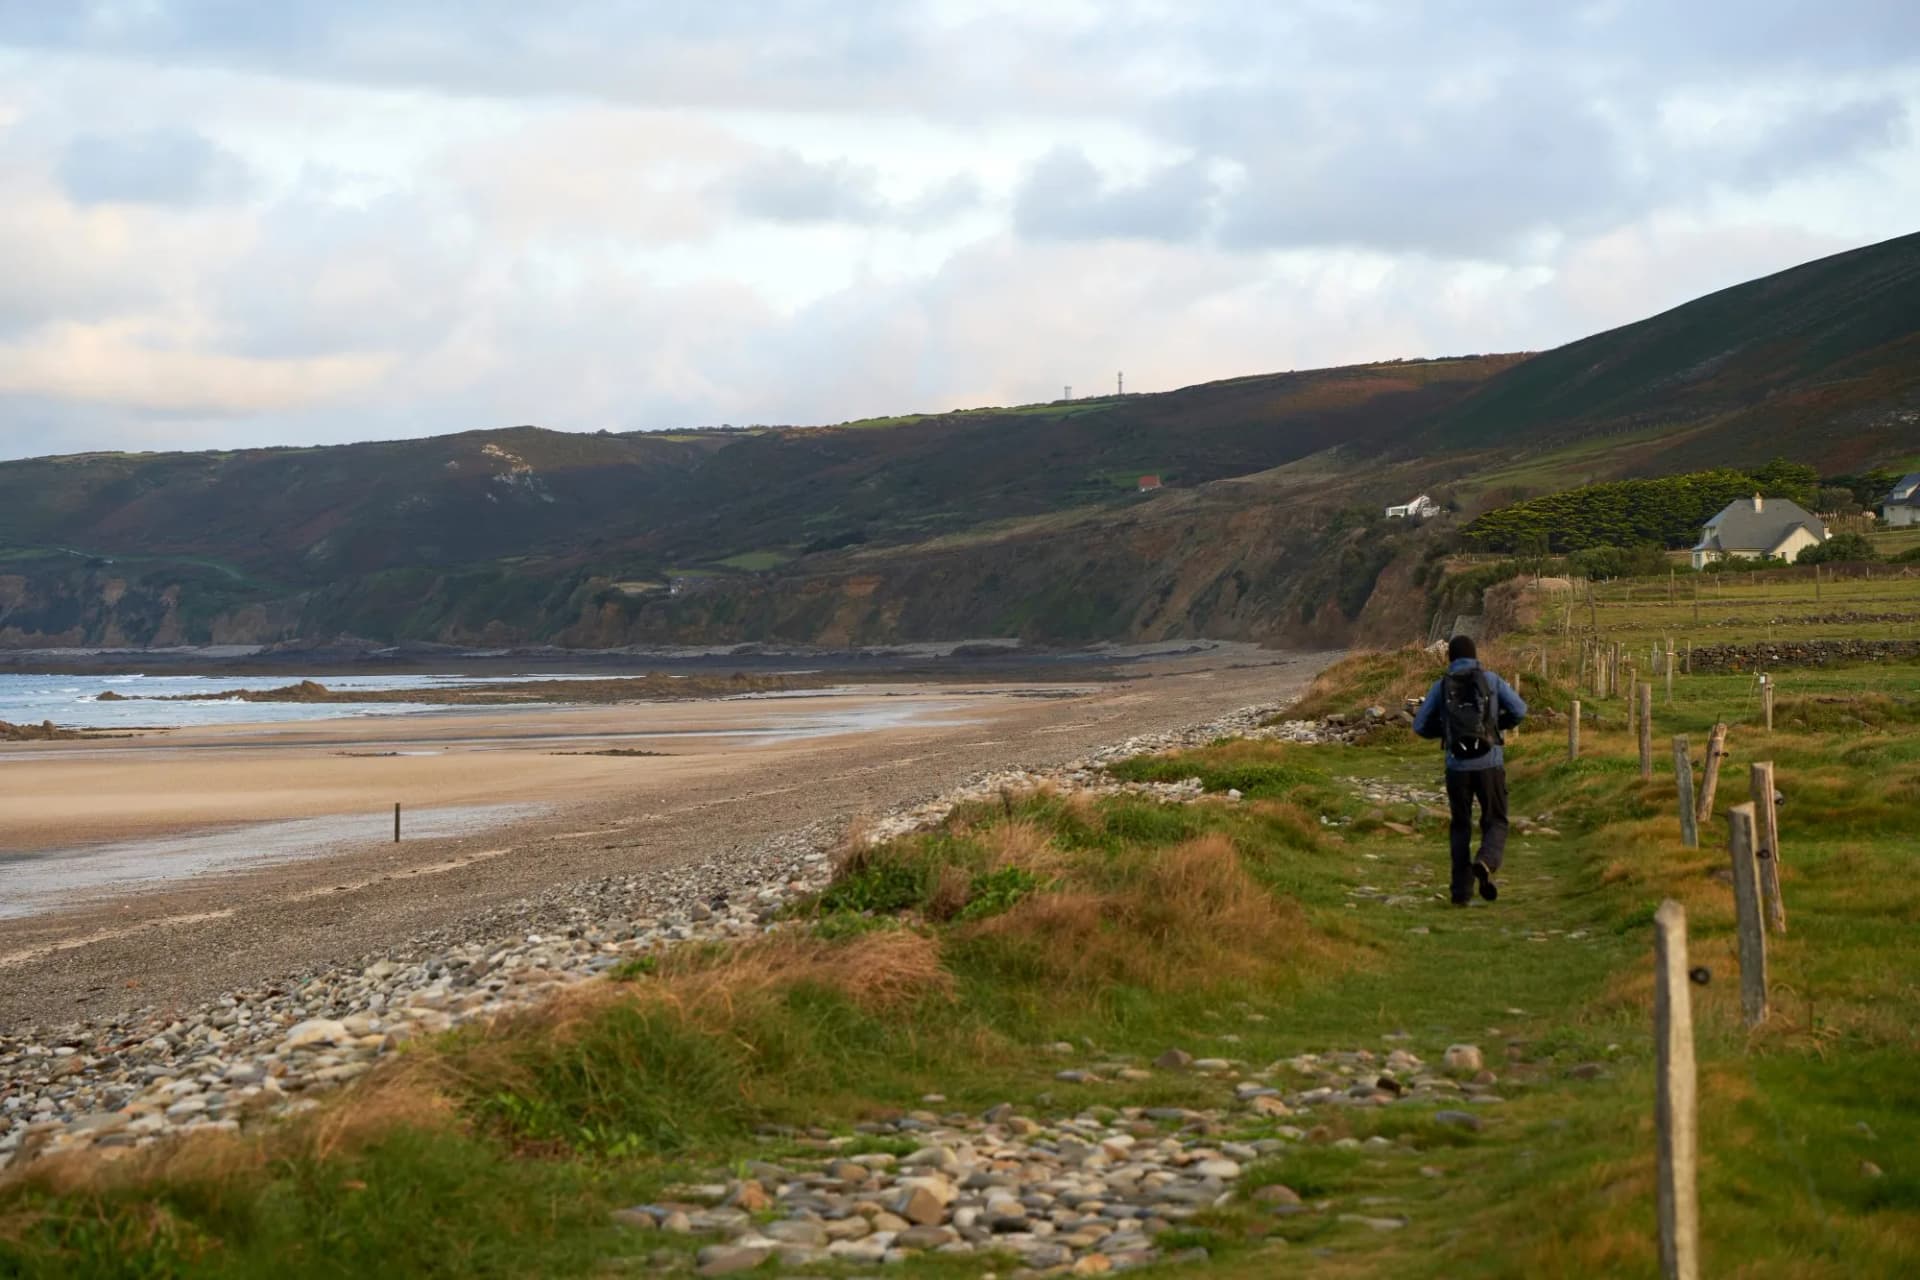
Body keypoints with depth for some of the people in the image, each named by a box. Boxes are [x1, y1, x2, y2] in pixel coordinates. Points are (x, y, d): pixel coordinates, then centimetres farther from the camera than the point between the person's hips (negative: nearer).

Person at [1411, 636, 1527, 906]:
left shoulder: (1441, 686, 5)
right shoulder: (1490, 679, 3)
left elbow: (1420, 726, 5)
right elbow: (1519, 711, 2)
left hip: (1457, 765, 1)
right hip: (1489, 764, -1)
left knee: (1461, 827, 16)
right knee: (1495, 823, 10)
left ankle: (1462, 891, 9)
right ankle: (1485, 864, -22)